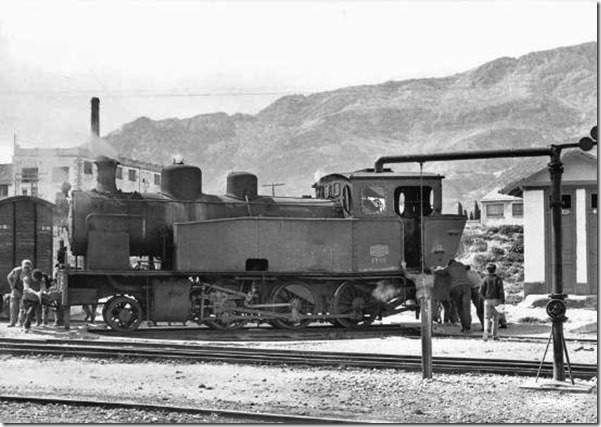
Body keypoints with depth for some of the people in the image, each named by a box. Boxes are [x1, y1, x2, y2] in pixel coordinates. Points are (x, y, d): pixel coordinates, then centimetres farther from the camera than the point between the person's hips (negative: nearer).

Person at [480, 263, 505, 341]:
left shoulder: (485, 279, -2)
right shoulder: (498, 279, -3)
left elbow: (481, 291, -4)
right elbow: (501, 291, -8)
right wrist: (503, 302, -5)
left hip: (488, 300, 0)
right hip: (496, 300, 0)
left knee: (487, 317, 1)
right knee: (495, 318, 11)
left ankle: (486, 330, -25)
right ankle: (495, 335, 13)